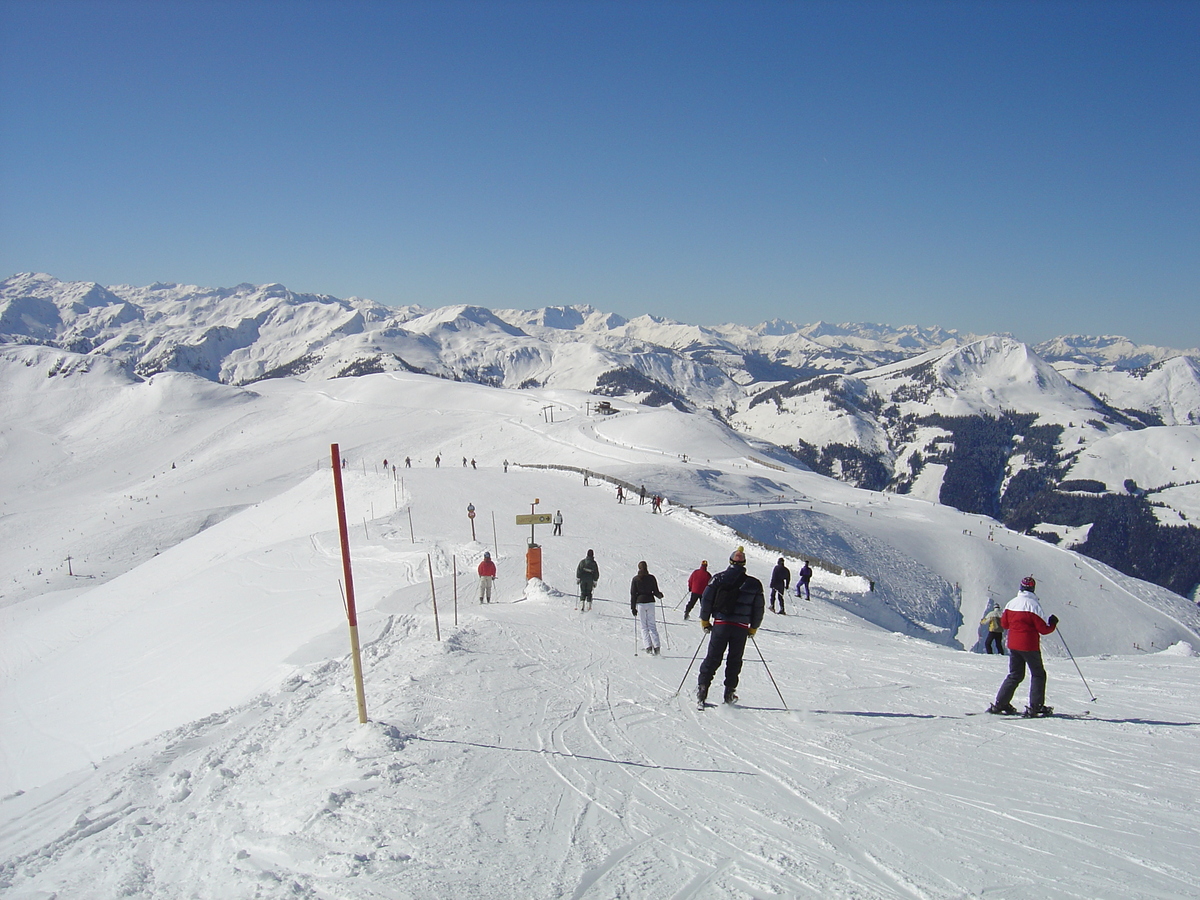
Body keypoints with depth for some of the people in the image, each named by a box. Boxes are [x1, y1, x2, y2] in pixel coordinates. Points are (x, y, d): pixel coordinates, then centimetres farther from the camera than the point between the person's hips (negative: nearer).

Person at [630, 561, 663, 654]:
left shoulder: (635, 579, -1)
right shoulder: (651, 578, 1)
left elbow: (633, 594, -2)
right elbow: (656, 592, 2)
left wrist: (633, 607, 2)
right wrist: (660, 595, 26)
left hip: (640, 602, -1)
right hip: (650, 602, 1)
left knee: (644, 626, 5)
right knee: (652, 625, 7)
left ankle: (648, 646, -6)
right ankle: (656, 646, -4)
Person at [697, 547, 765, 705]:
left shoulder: (719, 578, 2)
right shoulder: (754, 583, 5)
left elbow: (706, 599, -1)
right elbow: (759, 609, 8)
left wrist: (705, 621, 10)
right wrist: (753, 628, 19)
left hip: (720, 625, 0)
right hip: (741, 628, 0)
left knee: (712, 658, 6)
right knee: (734, 661, 12)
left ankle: (702, 689, 1)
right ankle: (729, 693, 13)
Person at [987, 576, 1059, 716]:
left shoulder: (1011, 603, 3)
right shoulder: (1033, 604, -14)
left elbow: (1004, 624, 11)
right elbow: (1043, 629, -12)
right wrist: (1052, 623, 6)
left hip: (1013, 645, 6)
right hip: (1029, 646, -6)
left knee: (1015, 675, 15)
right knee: (1038, 674, 9)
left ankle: (999, 704, 10)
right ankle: (1035, 706, 2)